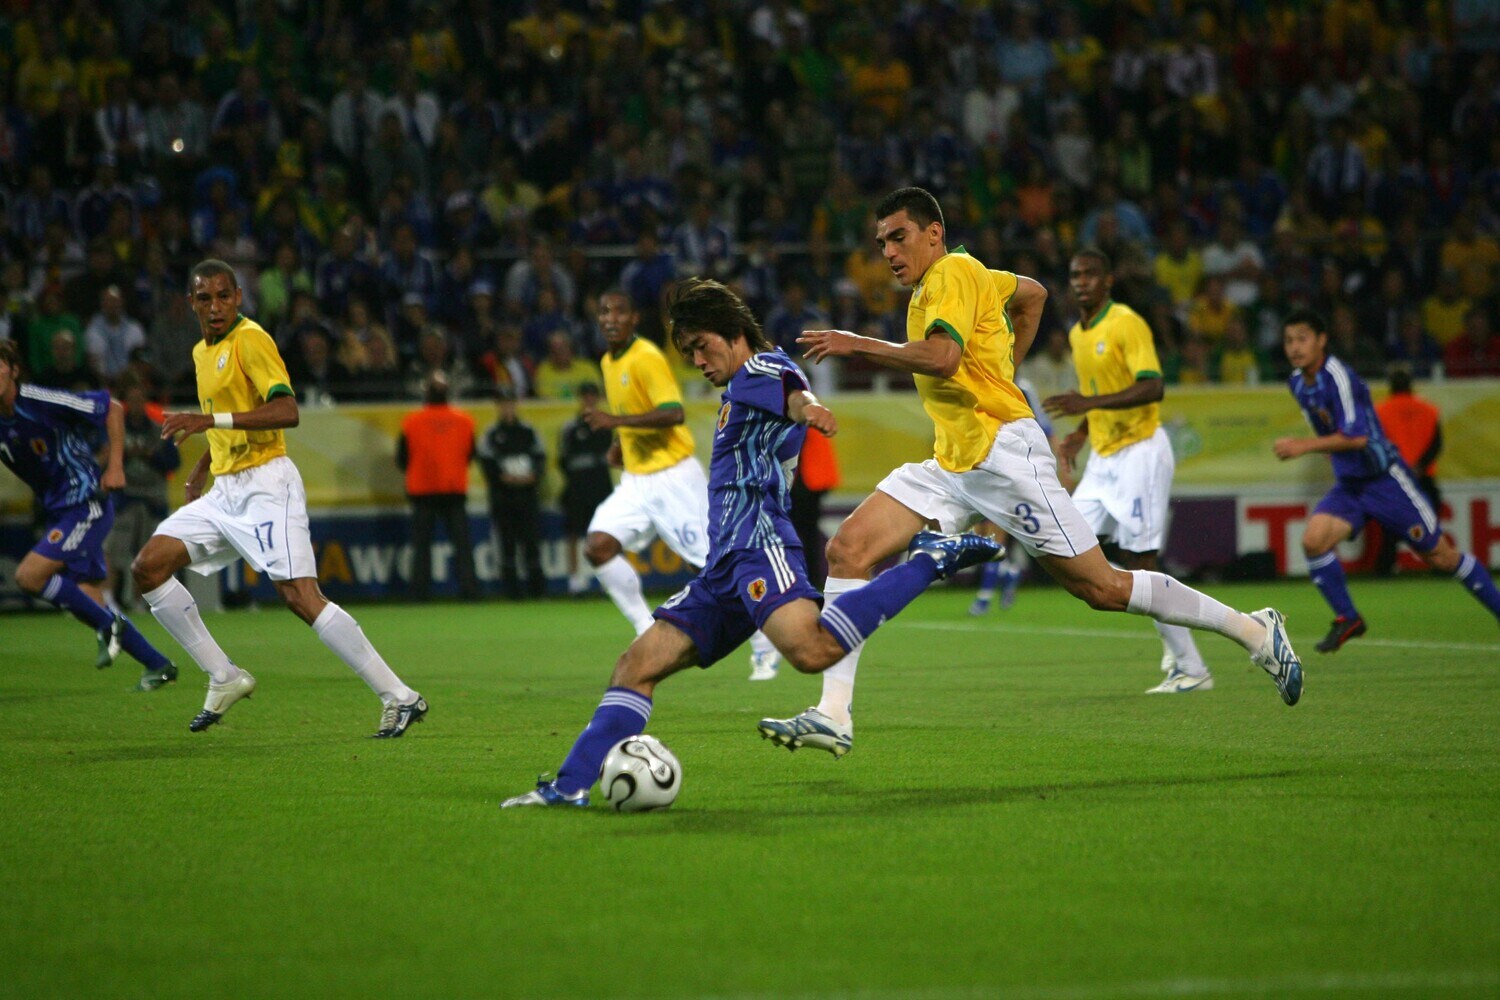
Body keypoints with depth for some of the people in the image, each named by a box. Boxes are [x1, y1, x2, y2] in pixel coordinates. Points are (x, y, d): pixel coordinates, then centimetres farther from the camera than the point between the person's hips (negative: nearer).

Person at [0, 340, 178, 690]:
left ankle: (109, 625, -3)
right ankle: (158, 665, 18)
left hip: (87, 503, -7)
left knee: (29, 575, -19)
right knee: (87, 600, 5)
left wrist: (115, 466, -13)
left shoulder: (39, 401, -17)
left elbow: (112, 409, -9)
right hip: (58, 512, 7)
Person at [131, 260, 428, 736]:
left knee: (300, 597, -18)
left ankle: (399, 697, -15)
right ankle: (224, 678, 7)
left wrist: (212, 420, -29)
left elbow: (286, 410, -24)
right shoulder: (202, 352, 16)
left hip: (265, 484, -9)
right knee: (147, 568, 0)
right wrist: (201, 466, 27)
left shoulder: (250, 340, -11)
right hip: (225, 491, 9)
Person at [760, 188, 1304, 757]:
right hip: (952, 462, 10)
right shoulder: (934, 284, 18)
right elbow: (1032, 294, 34)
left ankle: (1255, 632, 9)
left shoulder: (953, 273, -10)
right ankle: (833, 716, -13)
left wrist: (858, 345, -22)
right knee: (848, 549, -7)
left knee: (1102, 589, -5)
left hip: (1002, 451, -10)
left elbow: (942, 356, -28)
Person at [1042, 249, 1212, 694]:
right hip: (1103, 456, 9)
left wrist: (1089, 403, -31)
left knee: (1139, 561, -11)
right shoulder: (1078, 334, 13)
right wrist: (1080, 433, 10)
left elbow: (1152, 387, -24)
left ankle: (1192, 669, -4)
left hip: (1139, 451, -9)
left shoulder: (1127, 324, -14)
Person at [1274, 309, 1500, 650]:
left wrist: (1304, 446, -32)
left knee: (1440, 556, 1)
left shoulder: (1338, 377, -21)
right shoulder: (1297, 382, 5)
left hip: (1385, 478, -7)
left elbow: (1356, 436, -28)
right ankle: (1348, 619, -3)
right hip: (1348, 485, 7)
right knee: (1313, 539, -17)